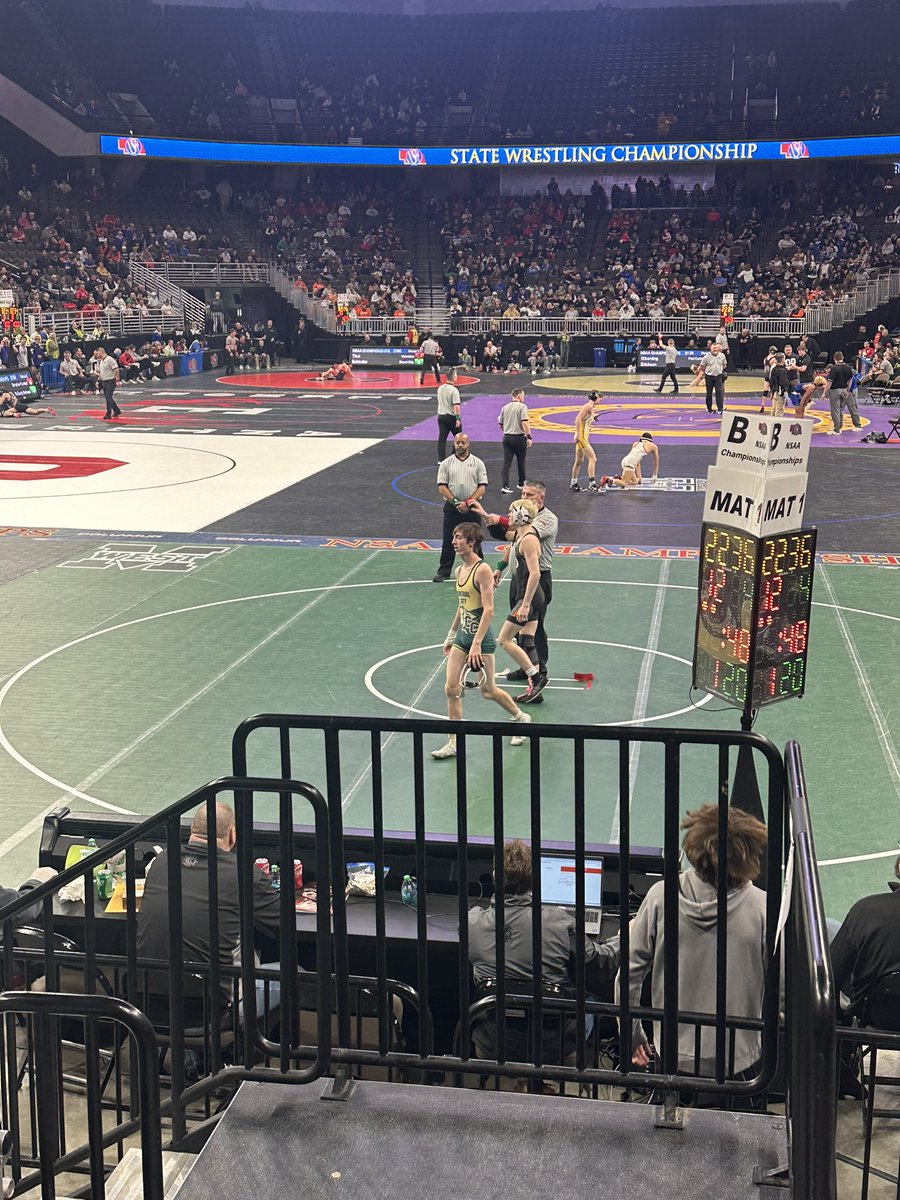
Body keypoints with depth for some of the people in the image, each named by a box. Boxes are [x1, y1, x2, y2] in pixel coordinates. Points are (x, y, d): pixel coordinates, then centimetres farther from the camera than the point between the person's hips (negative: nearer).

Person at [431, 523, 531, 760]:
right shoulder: (459, 570, 10)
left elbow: (488, 610, -20)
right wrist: (451, 636, 24)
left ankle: (521, 718, 31)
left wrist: (476, 644, -25)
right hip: (462, 636, 7)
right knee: (451, 689, -1)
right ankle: (454, 744, 4)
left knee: (487, 691, 6)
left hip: (481, 637, -7)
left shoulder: (482, 569, -15)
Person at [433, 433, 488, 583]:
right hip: (452, 507, 1)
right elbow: (442, 486, -2)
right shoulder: (446, 463, 3)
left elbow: (482, 487, -3)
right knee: (448, 540, 5)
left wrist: (468, 502, -14)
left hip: (472, 508, 0)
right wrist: (455, 502, -13)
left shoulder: (477, 463, 2)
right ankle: (444, 571, 12)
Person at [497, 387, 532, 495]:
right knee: (521, 461, 15)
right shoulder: (522, 407, -9)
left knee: (506, 462, 0)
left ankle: (504, 486, -12)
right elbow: (524, 423, -20)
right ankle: (522, 483, 28)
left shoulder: (505, 407, 9)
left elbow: (500, 424, 16)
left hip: (507, 437, 4)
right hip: (519, 437, -4)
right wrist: (529, 437, -17)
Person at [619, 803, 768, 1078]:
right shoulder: (762, 907, -15)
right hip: (737, 1062, -1)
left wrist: (632, 1037, 10)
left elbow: (629, 975, -4)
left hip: (674, 1057, 1)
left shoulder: (660, 897, -11)